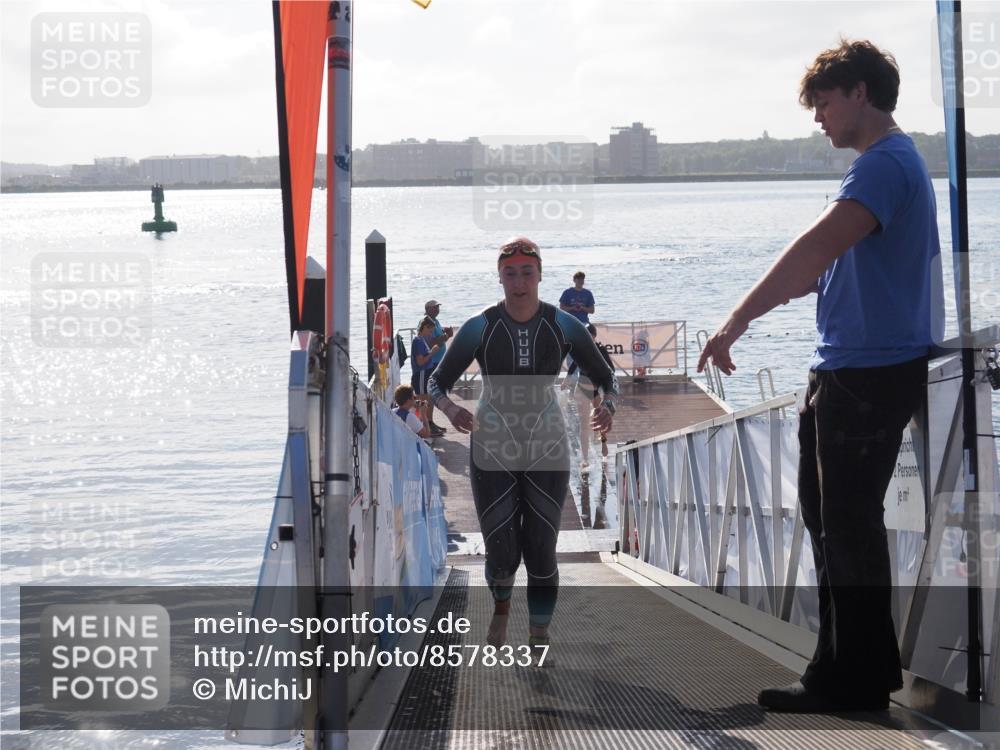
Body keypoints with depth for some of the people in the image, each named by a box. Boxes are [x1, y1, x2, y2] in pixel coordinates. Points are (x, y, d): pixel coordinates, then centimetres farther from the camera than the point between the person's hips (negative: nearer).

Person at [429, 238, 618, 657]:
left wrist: (606, 405, -20)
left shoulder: (564, 326, -5)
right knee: (501, 554, -1)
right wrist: (451, 410, -24)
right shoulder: (479, 328, -8)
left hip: (546, 450, 1)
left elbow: (606, 379, 4)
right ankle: (501, 606, 34)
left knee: (541, 551, -3)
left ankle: (539, 638, 11)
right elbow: (438, 383, -1)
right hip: (492, 450, 0)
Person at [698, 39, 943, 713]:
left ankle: (854, 681, 4)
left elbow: (816, 249, -29)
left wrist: (739, 320, -31)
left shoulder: (885, 164, -16)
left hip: (871, 372, -10)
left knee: (849, 523, -4)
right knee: (829, 513, 15)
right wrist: (754, 310, 19)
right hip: (845, 372, 10)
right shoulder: (891, 161, 18)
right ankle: (858, 667, 23)